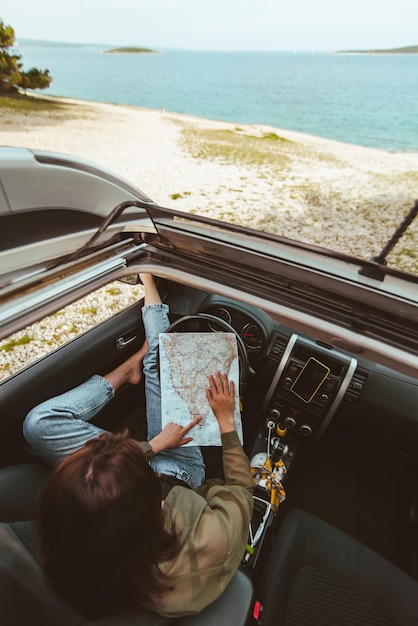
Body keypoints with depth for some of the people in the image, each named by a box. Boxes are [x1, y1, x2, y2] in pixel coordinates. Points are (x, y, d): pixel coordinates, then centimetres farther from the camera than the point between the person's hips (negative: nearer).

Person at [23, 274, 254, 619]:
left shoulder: (76, 549, -39)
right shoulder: (213, 547, -44)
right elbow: (240, 487, -22)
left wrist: (152, 446, -11)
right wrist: (226, 420, -13)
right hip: (184, 476, 0)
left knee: (40, 423, -7)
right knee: (158, 363, -2)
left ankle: (130, 369, 14)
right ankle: (147, 283, 26)